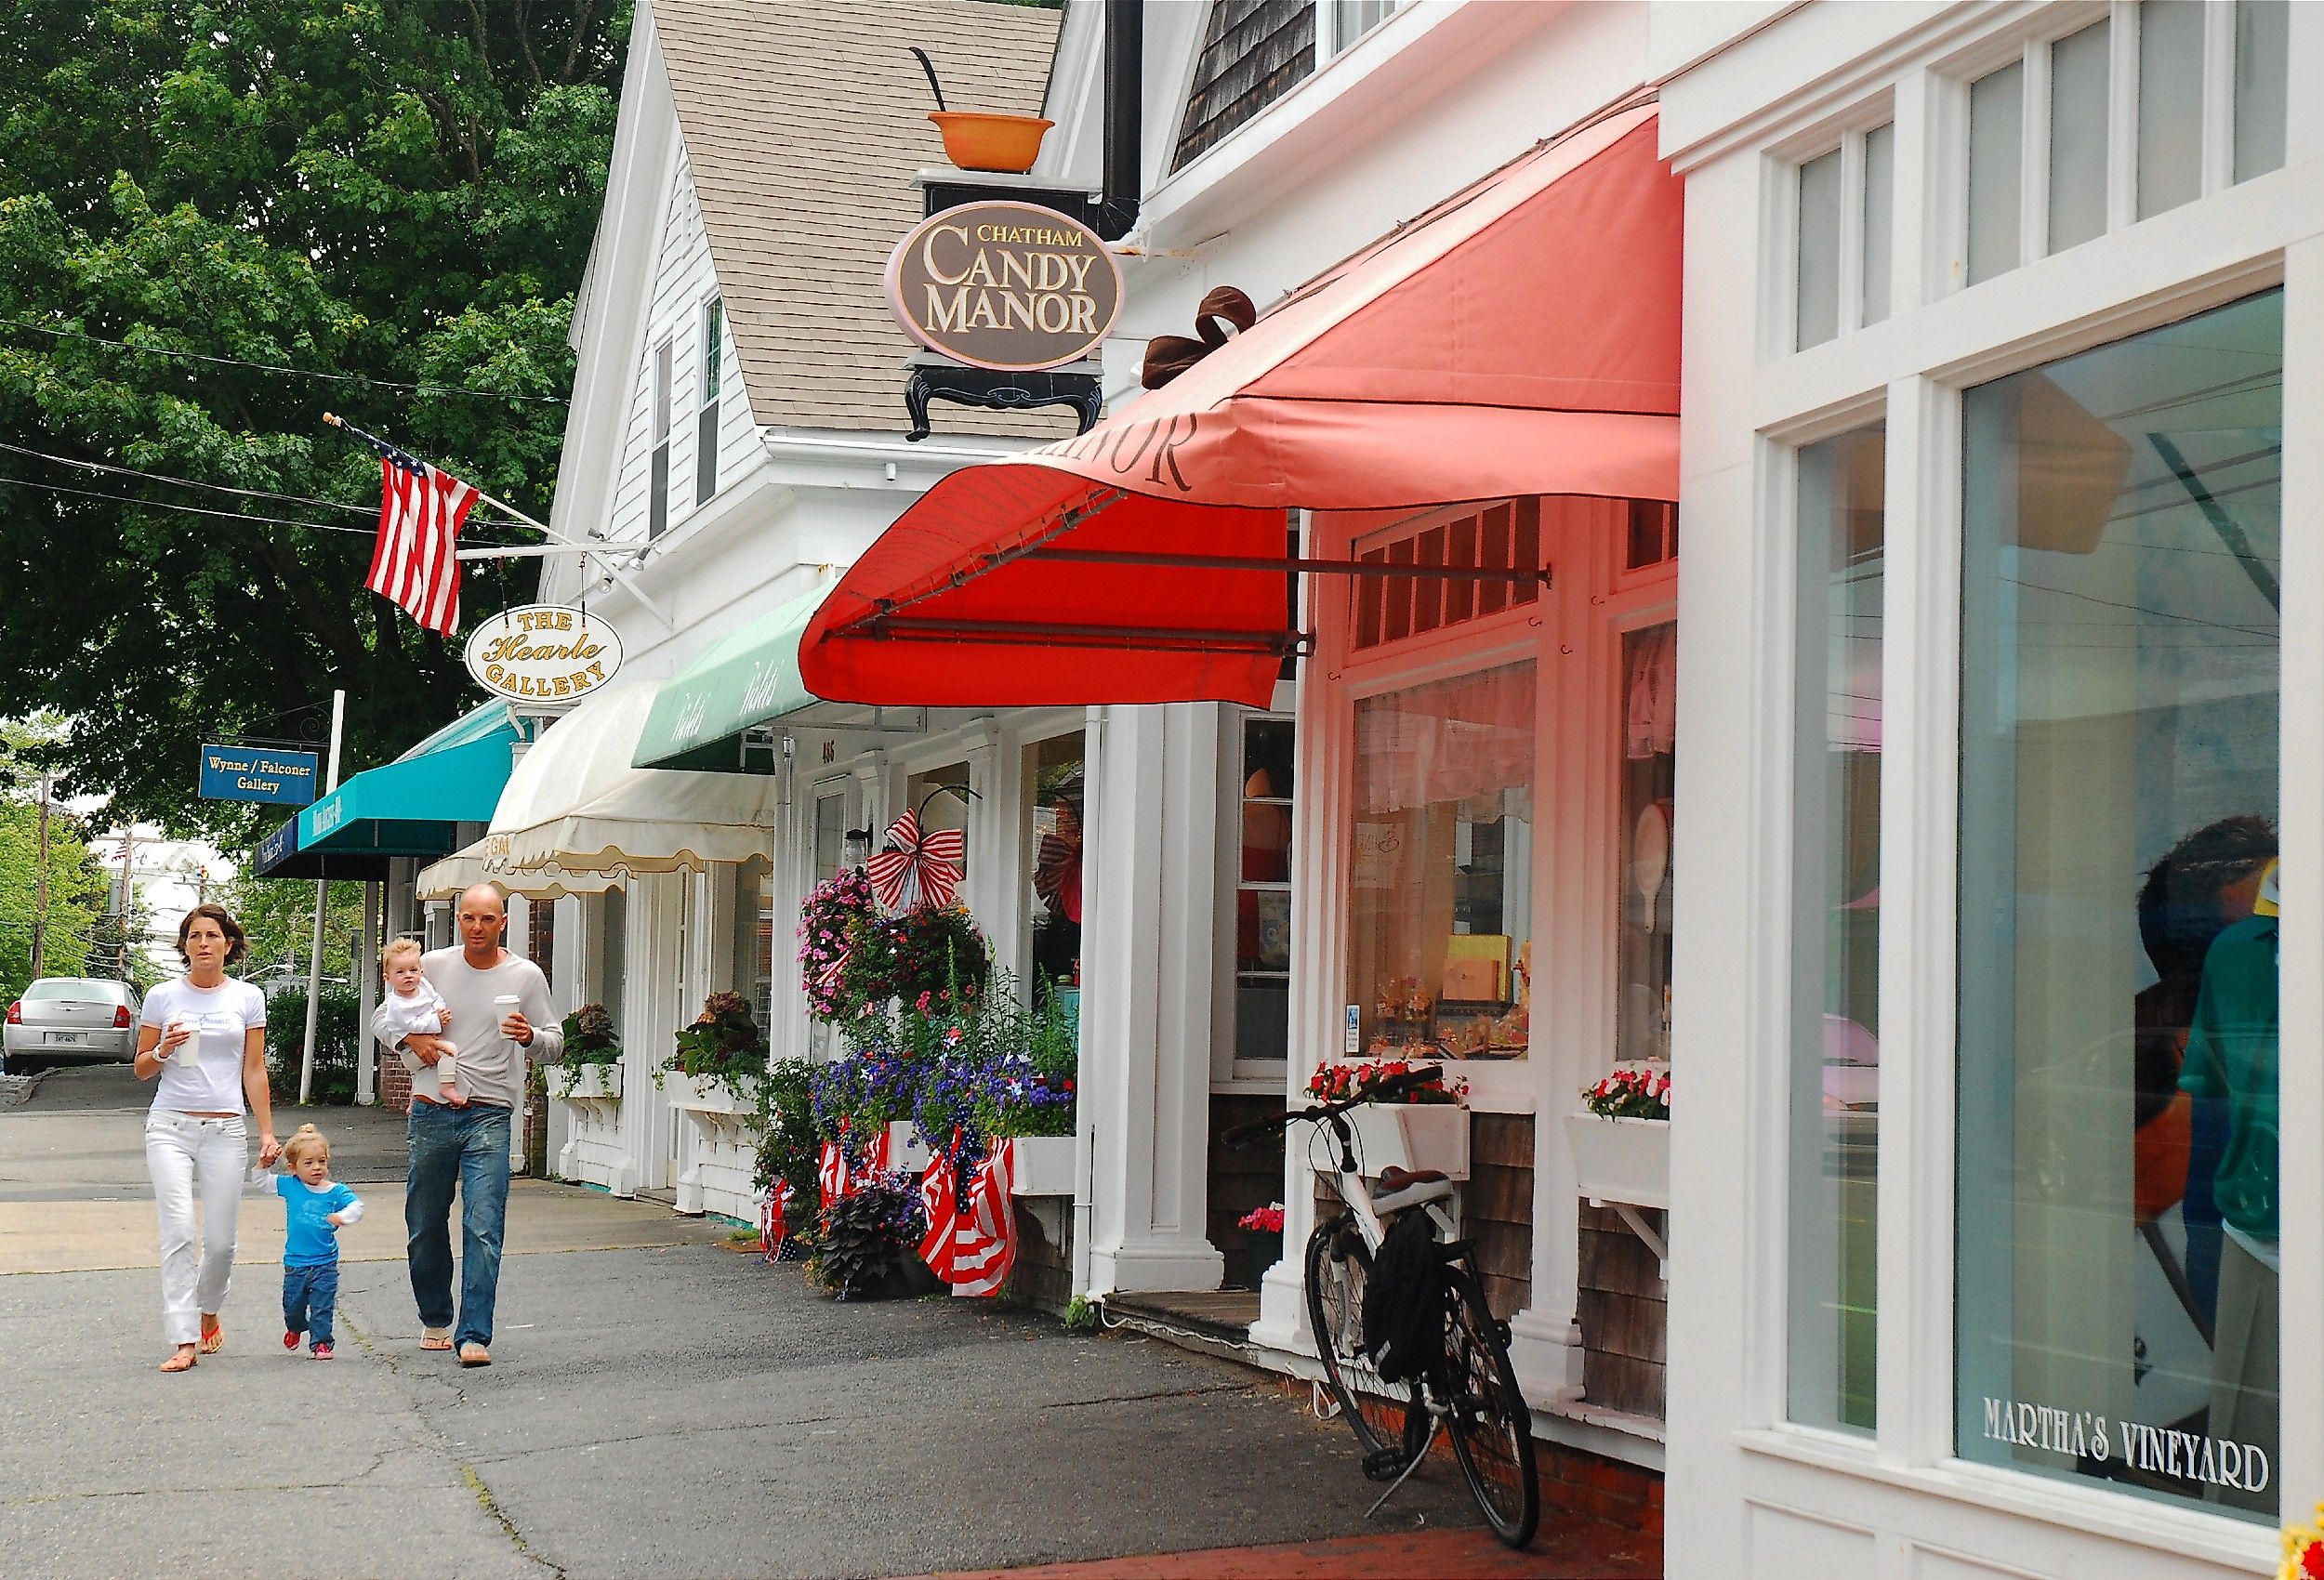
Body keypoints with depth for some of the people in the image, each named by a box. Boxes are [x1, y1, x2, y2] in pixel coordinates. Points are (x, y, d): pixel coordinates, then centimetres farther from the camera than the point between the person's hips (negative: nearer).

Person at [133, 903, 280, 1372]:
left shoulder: (248, 998, 7)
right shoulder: (163, 997, 6)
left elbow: (254, 1071, 10)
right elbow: (140, 1069, 12)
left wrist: (268, 1132, 6)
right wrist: (163, 1051, -9)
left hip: (226, 1130, 1)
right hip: (170, 1126, -1)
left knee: (220, 1241, 1)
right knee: (178, 1232, -14)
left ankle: (208, 1311, 32)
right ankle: (184, 1341, -14)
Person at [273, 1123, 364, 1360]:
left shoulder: (335, 1191, -7)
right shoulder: (290, 1186, -2)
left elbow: (356, 1205, -16)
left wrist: (342, 1216, -34)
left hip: (325, 1263, -2)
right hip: (295, 1263, 2)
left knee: (322, 1306, -2)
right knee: (293, 1305, 16)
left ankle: (321, 1342, 10)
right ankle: (295, 1328, 46)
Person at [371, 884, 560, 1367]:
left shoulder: (526, 977, 3)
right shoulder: (433, 965, 5)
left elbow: (554, 1046, 6)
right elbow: (381, 1017, 11)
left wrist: (530, 1037, -17)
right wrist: (408, 1039, -10)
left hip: (489, 1116, -2)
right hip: (432, 1113, 2)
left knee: (483, 1228, -12)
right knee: (425, 1226, 10)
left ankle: (473, 1335, -11)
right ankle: (435, 1320, 29)